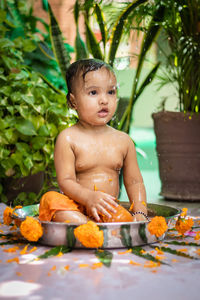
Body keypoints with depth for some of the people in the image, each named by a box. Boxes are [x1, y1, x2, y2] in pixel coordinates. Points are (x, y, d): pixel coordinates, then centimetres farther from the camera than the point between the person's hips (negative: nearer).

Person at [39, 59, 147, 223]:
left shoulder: (123, 140, 9)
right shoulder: (68, 138, -3)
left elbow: (135, 181, 11)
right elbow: (65, 181, -10)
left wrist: (140, 212, -7)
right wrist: (88, 197, -31)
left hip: (110, 209, 2)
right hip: (76, 209, -2)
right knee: (52, 199, -34)